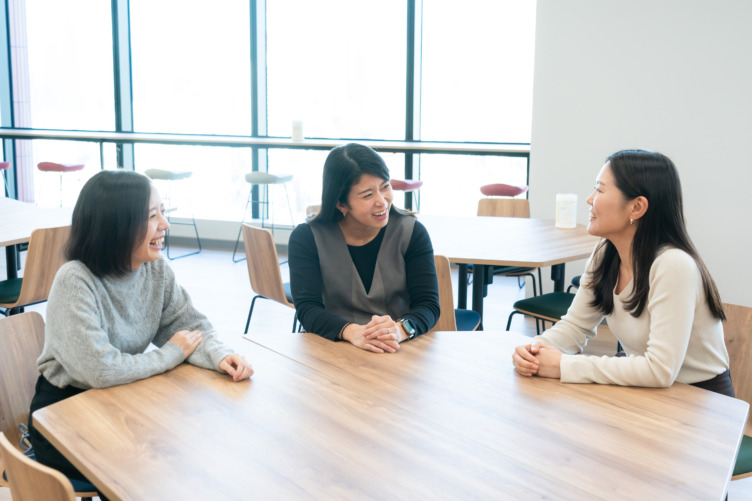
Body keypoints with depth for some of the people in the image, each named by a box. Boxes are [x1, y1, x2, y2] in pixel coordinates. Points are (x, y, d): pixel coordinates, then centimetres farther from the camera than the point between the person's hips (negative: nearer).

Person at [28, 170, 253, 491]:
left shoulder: (156, 269, -5)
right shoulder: (75, 282, -25)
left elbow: (189, 326, 1)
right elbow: (100, 371, -30)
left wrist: (219, 356, -21)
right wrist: (171, 355, -18)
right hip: (64, 415, -6)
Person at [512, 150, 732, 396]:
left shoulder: (673, 265, -26)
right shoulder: (604, 255, -3)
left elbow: (659, 370, -29)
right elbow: (575, 326, 4)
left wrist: (564, 366, -27)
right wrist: (536, 349, -17)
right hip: (647, 393, 6)